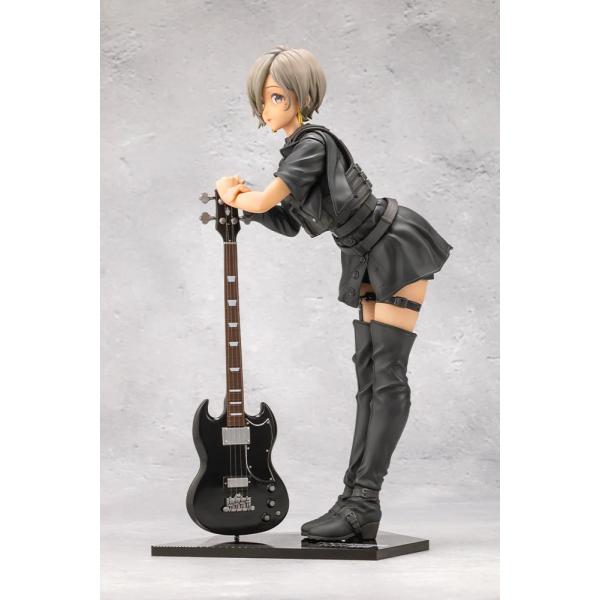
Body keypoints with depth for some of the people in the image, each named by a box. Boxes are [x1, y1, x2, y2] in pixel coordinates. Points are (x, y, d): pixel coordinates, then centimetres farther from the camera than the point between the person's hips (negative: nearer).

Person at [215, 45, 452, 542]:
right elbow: (290, 222, 17)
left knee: (387, 375, -11)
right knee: (369, 374, 6)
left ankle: (363, 501, -13)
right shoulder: (295, 150, 10)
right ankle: (358, 503, 5)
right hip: (368, 263, 10)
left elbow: (264, 199, -26)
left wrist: (234, 195, -4)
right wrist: (243, 199, 5)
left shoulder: (313, 143, -20)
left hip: (398, 252, -10)